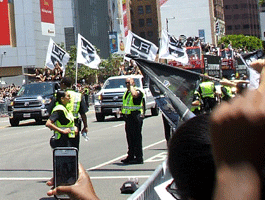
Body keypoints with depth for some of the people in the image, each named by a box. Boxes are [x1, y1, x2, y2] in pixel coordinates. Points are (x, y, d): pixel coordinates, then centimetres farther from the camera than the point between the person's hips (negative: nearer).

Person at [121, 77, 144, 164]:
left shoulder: (138, 91, -10)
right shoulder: (126, 92, 17)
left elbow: (134, 95, -34)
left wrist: (131, 86, -21)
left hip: (135, 117, -9)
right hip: (128, 116, 9)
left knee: (137, 137, -7)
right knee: (130, 137, 13)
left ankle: (139, 158, -5)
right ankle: (131, 156, 21)